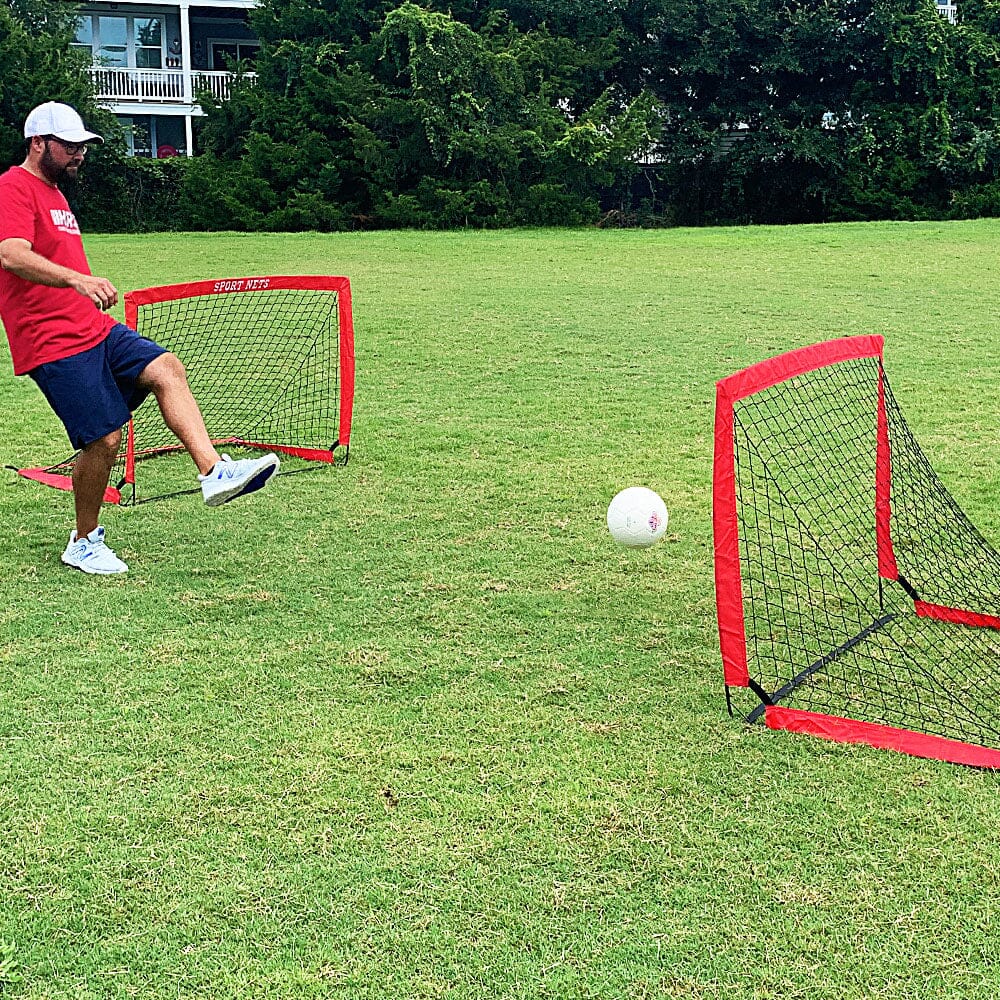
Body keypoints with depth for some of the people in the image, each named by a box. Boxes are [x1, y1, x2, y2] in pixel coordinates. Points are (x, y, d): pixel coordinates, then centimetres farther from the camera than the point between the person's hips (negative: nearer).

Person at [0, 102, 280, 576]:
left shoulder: (53, 192, 21)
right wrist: (76, 279, -45)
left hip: (96, 330, 9)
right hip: (52, 343, -9)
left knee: (167, 369, -13)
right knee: (104, 438, -10)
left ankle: (214, 471, -25)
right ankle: (84, 543, 9)